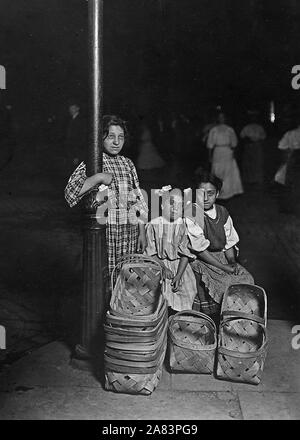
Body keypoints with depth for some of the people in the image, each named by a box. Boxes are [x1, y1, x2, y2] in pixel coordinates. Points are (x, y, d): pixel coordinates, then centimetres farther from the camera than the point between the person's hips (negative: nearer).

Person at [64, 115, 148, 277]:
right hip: (104, 232, -4)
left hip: (130, 233, 4)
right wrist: (99, 177, -21)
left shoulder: (128, 163, 12)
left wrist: (142, 232, 10)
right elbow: (70, 192, -15)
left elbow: (138, 201, 14)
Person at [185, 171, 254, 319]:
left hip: (222, 257, 6)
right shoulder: (191, 215, -14)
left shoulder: (222, 213, 3)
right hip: (200, 261, -5)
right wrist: (223, 267, -16)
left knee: (246, 279, -14)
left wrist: (232, 262, -8)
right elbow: (200, 249, -16)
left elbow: (229, 242, 11)